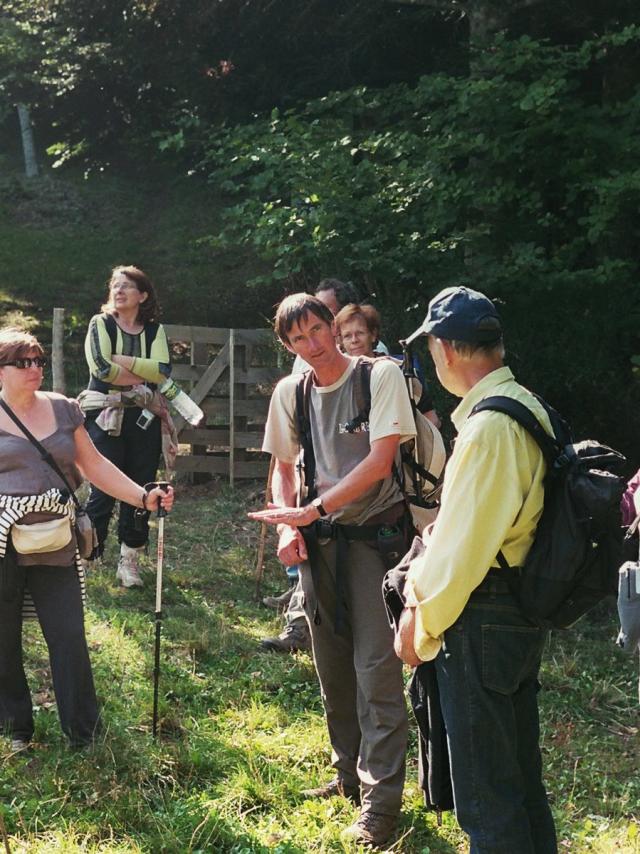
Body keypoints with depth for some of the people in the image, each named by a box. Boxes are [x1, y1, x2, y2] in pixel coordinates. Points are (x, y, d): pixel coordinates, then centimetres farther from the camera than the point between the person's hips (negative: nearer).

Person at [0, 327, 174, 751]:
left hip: (55, 542, 2)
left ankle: (85, 732, 11)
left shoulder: (63, 409, 9)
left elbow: (94, 464, 10)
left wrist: (143, 497, 1)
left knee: (69, 636, 1)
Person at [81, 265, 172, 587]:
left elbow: (163, 370, -8)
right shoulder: (101, 323, 2)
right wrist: (144, 376, -7)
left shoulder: (154, 330, 9)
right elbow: (101, 367, -14)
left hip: (143, 419, 3)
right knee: (103, 491, -8)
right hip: (106, 417, -3)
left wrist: (121, 360, -12)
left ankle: (129, 562, 17)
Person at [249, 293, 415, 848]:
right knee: (333, 666, 14)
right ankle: (350, 774, 30)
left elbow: (379, 461, -18)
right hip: (318, 539, 6)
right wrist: (288, 527, -3)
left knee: (376, 667, -8)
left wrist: (311, 510, -21)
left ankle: (381, 798, -1)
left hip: (374, 534, -5)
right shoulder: (289, 393, 4)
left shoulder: (381, 376, -11)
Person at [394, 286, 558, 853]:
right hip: (524, 611, 10)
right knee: (520, 773, 21)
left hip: (483, 618, -10)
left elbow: (461, 543, -21)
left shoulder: (488, 426, -22)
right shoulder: (528, 409, 9)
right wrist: (422, 576, 8)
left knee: (484, 790, 2)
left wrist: (421, 622, -9)